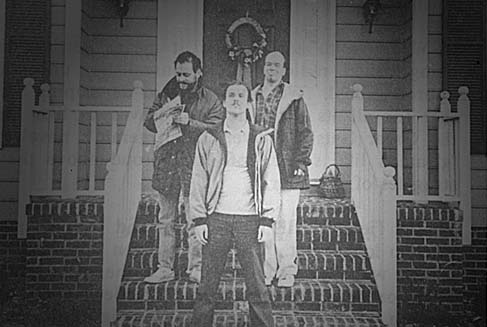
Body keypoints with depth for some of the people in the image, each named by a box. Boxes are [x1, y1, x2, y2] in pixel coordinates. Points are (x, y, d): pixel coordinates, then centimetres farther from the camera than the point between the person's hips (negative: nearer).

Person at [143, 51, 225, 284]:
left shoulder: (211, 101, 3)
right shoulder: (166, 95, 14)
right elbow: (149, 122, 12)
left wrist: (189, 122, -19)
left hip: (194, 166, -4)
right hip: (166, 163, 4)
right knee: (165, 220, 9)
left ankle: (196, 269, 11)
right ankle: (165, 268, 18)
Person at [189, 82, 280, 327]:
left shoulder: (262, 140, 8)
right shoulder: (208, 139, 10)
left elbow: (271, 181, 6)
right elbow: (198, 181, 8)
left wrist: (267, 220, -3)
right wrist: (199, 219, 0)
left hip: (249, 219, 0)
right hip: (216, 218, 1)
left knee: (257, 286, 0)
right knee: (207, 286, 4)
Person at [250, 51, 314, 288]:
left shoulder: (294, 99, 3)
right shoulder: (252, 98, 13)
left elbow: (305, 133, 3)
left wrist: (301, 161, -6)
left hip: (287, 170, -3)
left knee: (285, 222, -2)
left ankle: (287, 270, 10)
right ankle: (266, 270, 15)